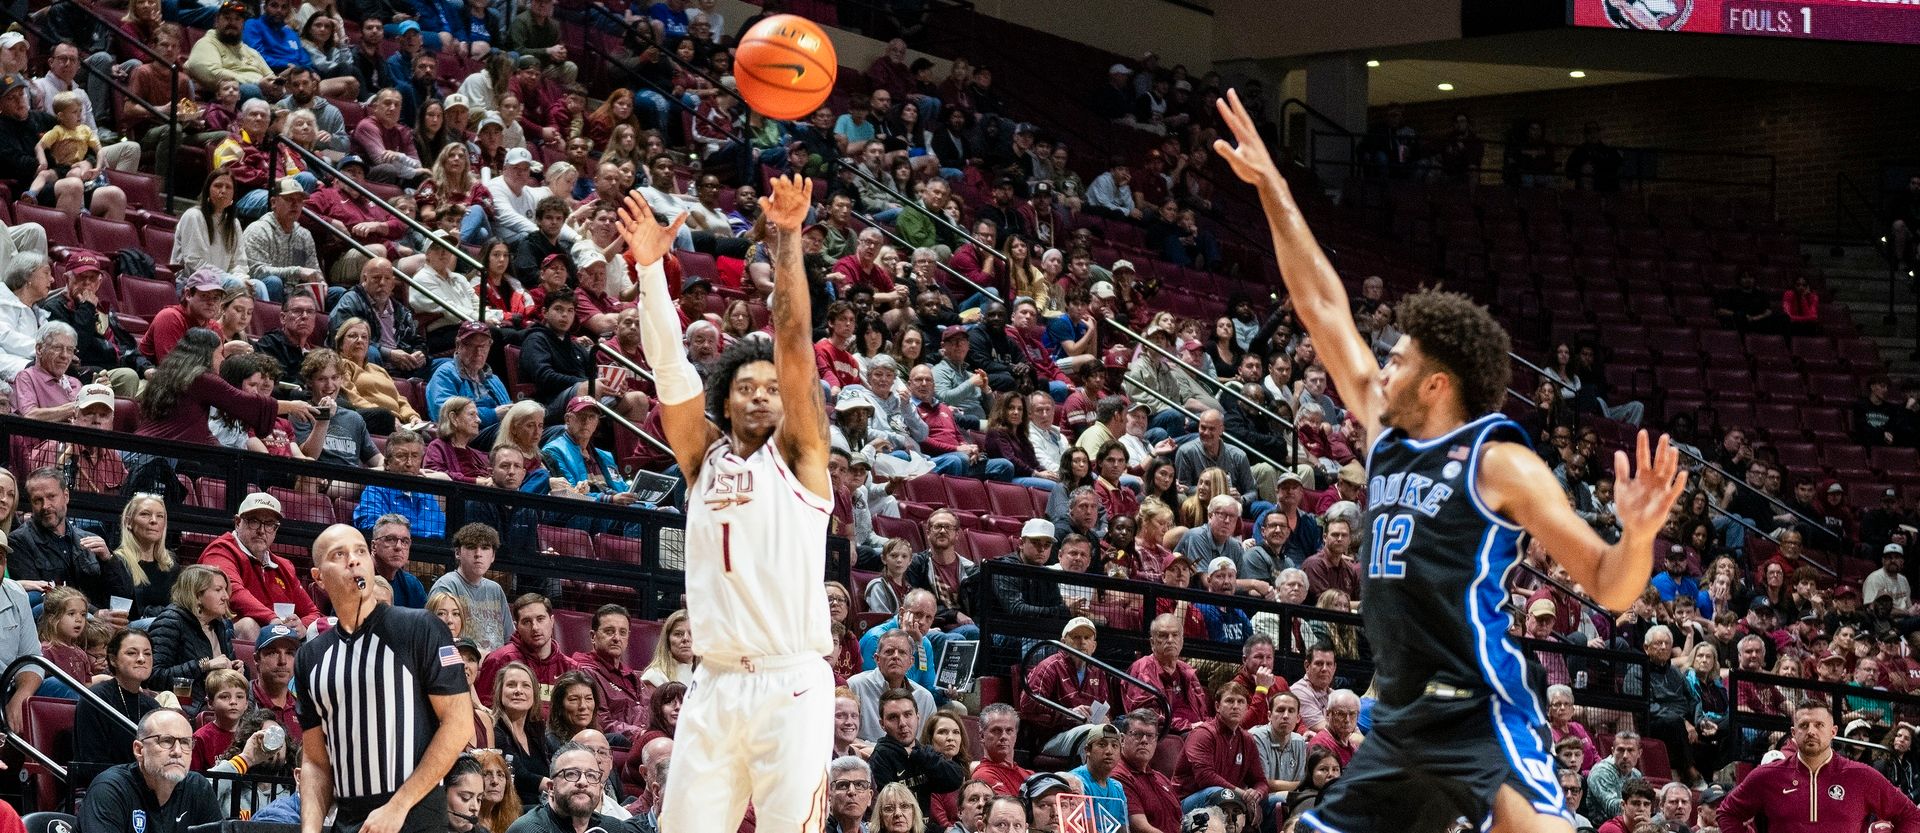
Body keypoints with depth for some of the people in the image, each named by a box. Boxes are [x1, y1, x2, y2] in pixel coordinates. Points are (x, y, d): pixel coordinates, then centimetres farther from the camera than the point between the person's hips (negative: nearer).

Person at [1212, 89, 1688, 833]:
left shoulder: (1499, 464, -6)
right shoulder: (1386, 437, 13)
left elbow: (1610, 588, -8)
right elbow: (1322, 308, 19)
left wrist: (1638, 532, -30)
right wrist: (1271, 190, 21)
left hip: (1483, 719, -8)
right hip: (1399, 724, 8)